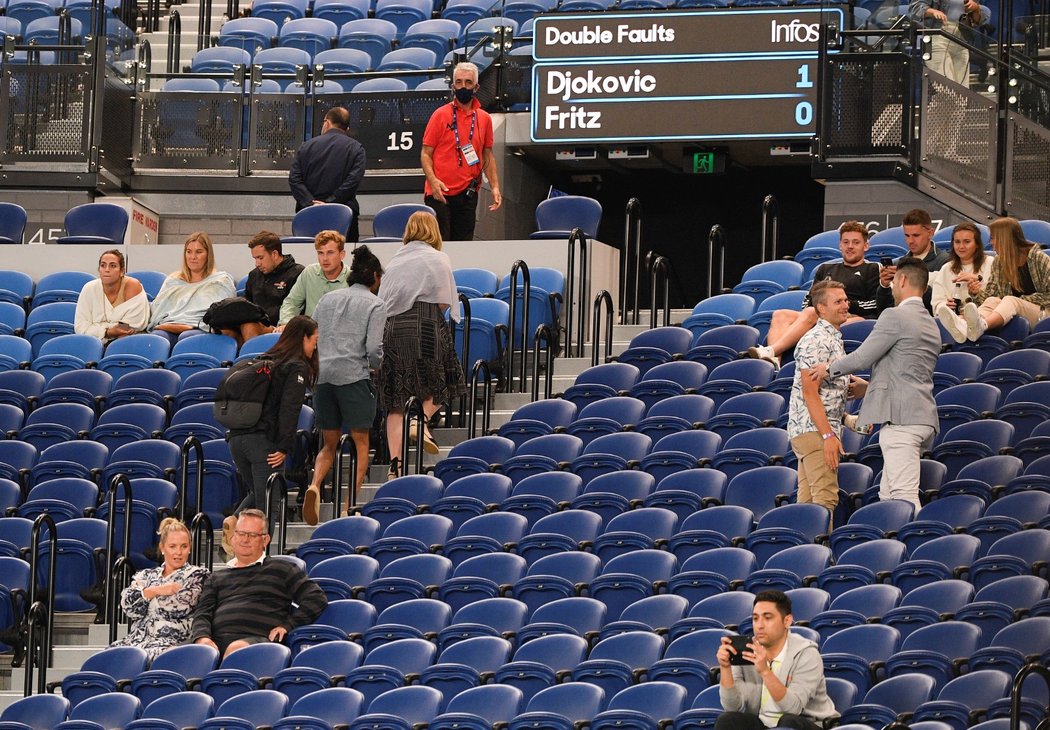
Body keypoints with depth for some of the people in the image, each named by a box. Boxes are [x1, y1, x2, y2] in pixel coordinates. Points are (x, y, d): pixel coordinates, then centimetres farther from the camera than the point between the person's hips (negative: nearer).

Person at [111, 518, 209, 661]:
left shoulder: (196, 575, 11)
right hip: (137, 639, 4)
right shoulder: (146, 576, 23)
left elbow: (179, 607, -5)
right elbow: (127, 604, 6)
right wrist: (157, 590, -4)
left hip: (172, 642, -4)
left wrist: (145, 592, 7)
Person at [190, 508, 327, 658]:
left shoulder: (281, 569, 22)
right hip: (217, 642, 3)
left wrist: (287, 625, 1)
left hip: (259, 638, -3)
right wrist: (202, 637, -6)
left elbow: (317, 599, 14)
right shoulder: (217, 578, 33)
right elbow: (202, 613, 19)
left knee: (237, 649, -43)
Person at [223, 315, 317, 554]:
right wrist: (284, 447, -14)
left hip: (237, 436, 7)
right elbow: (289, 409, -13)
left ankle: (235, 520, -3)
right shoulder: (297, 368, -2)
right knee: (267, 503, -1)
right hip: (264, 441, -6)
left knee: (255, 492, 23)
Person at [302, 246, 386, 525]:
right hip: (354, 375, -5)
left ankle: (315, 486, -12)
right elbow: (374, 349, -8)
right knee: (360, 442, 3)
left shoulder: (327, 299, 16)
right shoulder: (374, 305, 1)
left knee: (329, 444, 14)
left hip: (322, 374, 5)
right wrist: (375, 367, 13)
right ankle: (349, 505, -8)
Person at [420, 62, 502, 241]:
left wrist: (495, 187, 6)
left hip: (467, 194, 4)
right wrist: (433, 181, -18)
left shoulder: (484, 118, 10)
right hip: (439, 193, -4)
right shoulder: (441, 115, -1)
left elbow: (488, 155, 17)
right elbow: (426, 153, -1)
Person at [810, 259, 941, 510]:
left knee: (904, 497, -14)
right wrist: (867, 388, 33)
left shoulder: (895, 316, -6)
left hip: (901, 418, -9)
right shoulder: (931, 325, 23)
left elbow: (862, 357, -7)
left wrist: (830, 369, 10)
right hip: (923, 418, 9)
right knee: (888, 496, 13)